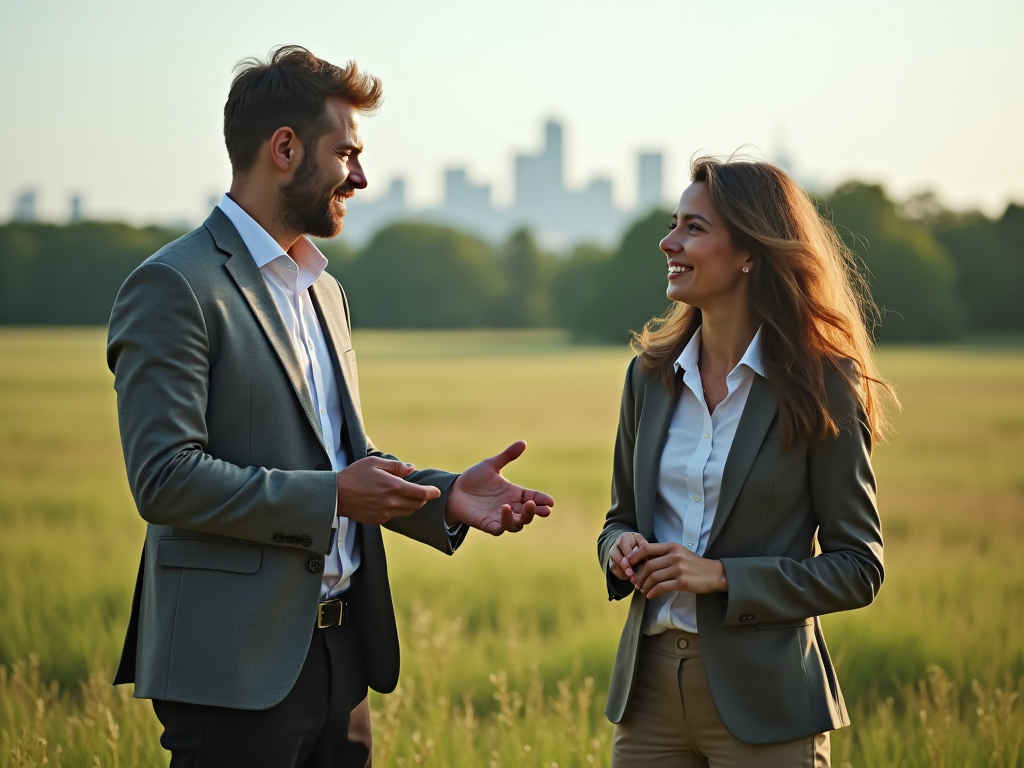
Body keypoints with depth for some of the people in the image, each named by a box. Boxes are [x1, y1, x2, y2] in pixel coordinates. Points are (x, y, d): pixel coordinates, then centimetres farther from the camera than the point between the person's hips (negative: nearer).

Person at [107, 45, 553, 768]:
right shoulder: (174, 287, -10)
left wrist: (443, 496, 5)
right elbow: (165, 478, -18)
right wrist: (332, 498, -17)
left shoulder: (324, 291, 19)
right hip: (237, 665, -8)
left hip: (341, 654, 8)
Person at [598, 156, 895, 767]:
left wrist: (721, 576, -16)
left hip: (762, 699, -4)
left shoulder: (821, 386, -7)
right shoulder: (651, 374, 7)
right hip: (651, 683, 5)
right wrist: (623, 548, -5)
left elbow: (859, 568, -7)